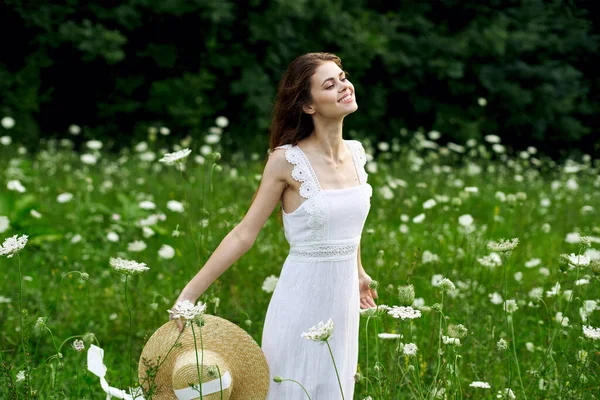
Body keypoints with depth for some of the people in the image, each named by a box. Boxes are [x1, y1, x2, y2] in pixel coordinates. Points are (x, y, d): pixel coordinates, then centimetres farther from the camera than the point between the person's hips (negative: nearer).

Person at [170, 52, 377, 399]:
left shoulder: (356, 153, 2)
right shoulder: (287, 161, -14)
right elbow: (245, 234, -12)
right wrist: (190, 292, -15)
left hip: (344, 298, 6)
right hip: (302, 301, -6)